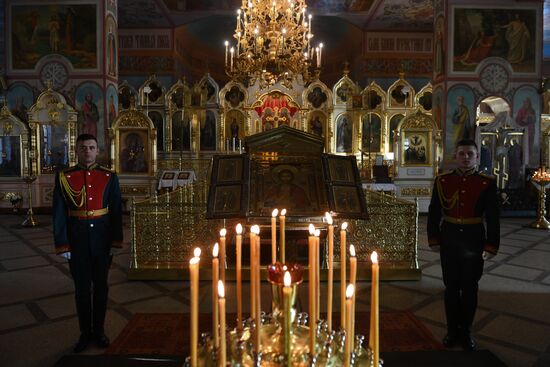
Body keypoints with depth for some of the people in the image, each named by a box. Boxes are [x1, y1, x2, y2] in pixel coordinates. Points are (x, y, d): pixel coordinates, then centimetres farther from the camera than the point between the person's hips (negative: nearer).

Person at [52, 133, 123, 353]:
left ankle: (99, 330, 28)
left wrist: (116, 241, -4)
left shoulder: (109, 177, -1)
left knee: (100, 286, 12)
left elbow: (116, 211, 0)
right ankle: (85, 332, 27)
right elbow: (59, 214, -3)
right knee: (82, 288, 11)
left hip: (102, 240, 1)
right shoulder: (64, 177, -2)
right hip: (77, 241, 0)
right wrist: (62, 245, -6)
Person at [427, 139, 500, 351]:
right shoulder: (442, 181, -1)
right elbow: (434, 213, 2)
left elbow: (493, 218, -4)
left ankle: (466, 332, 26)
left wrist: (491, 246, -7)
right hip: (449, 239, 1)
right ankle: (452, 331, 25)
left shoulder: (487, 184, -4)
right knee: (451, 287, 10)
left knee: (470, 288, 10)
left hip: (474, 240, -1)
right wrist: (434, 240, 0)